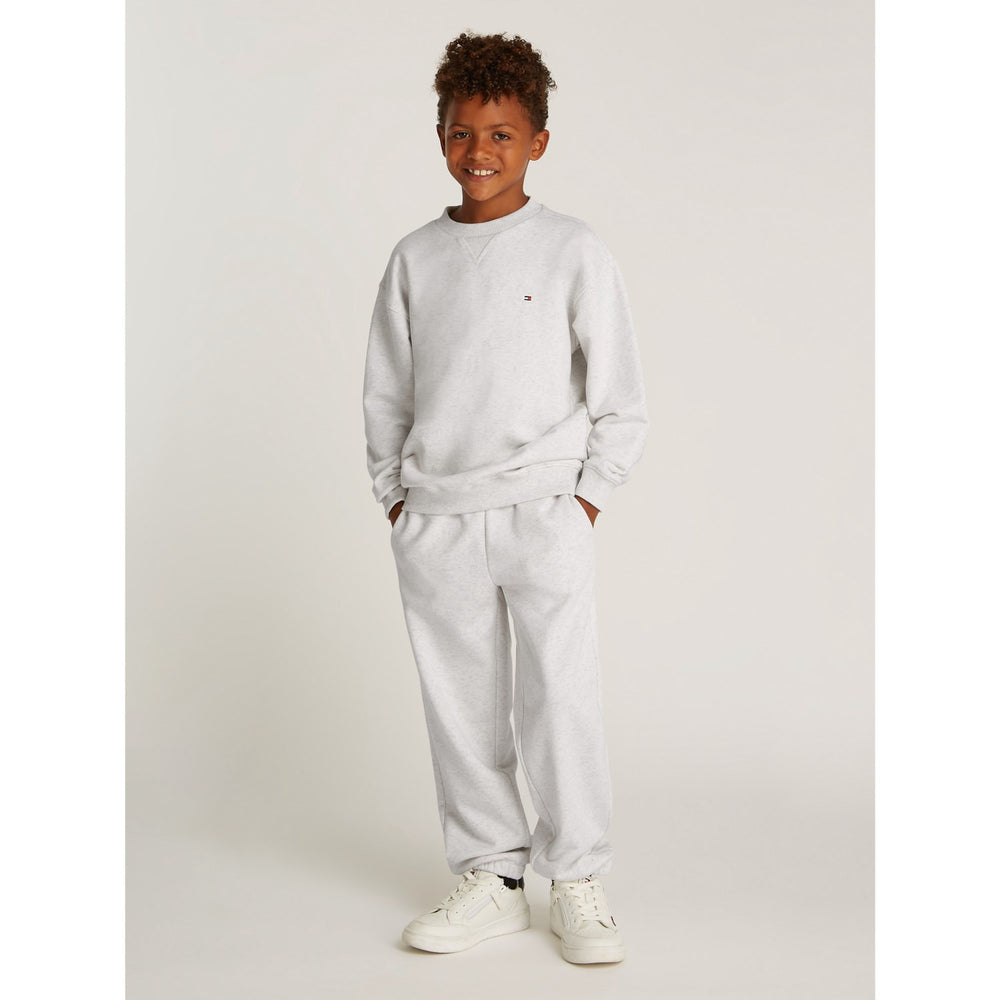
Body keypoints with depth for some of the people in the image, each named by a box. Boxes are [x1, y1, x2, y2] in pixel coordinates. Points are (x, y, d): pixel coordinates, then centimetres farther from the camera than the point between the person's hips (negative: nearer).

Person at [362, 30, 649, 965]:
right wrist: (396, 497, 7)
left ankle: (578, 882, 13)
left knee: (560, 699, -3)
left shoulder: (574, 250, -1)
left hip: (544, 514, -3)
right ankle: (489, 877, 20)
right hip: (433, 525, 3)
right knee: (460, 706, 7)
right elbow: (385, 391, 14)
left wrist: (584, 498, -3)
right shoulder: (415, 257, 7)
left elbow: (621, 399, 2)